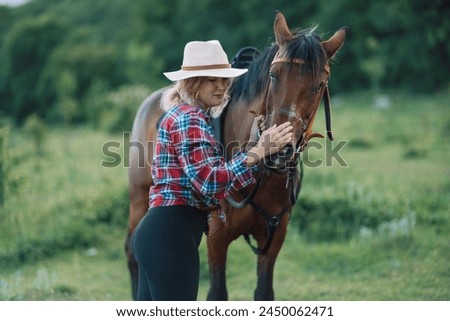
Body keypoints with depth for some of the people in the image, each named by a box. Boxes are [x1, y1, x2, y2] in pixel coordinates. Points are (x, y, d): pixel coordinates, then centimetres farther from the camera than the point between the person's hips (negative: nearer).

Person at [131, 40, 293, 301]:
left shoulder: (185, 115, 20)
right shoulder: (189, 119, -12)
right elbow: (211, 183, -23)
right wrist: (259, 150, -23)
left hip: (157, 232, 11)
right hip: (172, 234, -11)